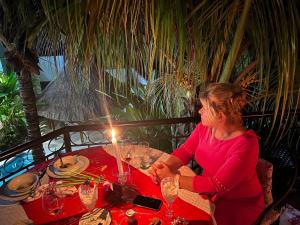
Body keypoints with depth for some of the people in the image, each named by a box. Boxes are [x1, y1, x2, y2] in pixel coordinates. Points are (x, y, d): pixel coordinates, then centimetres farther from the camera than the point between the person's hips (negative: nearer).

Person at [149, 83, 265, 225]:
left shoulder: (244, 145, -30)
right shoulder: (205, 127, -9)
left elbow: (217, 185, -30)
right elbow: (184, 151, -2)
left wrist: (172, 177, -29)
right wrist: (165, 167, -22)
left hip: (239, 205, -5)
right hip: (210, 192, 6)